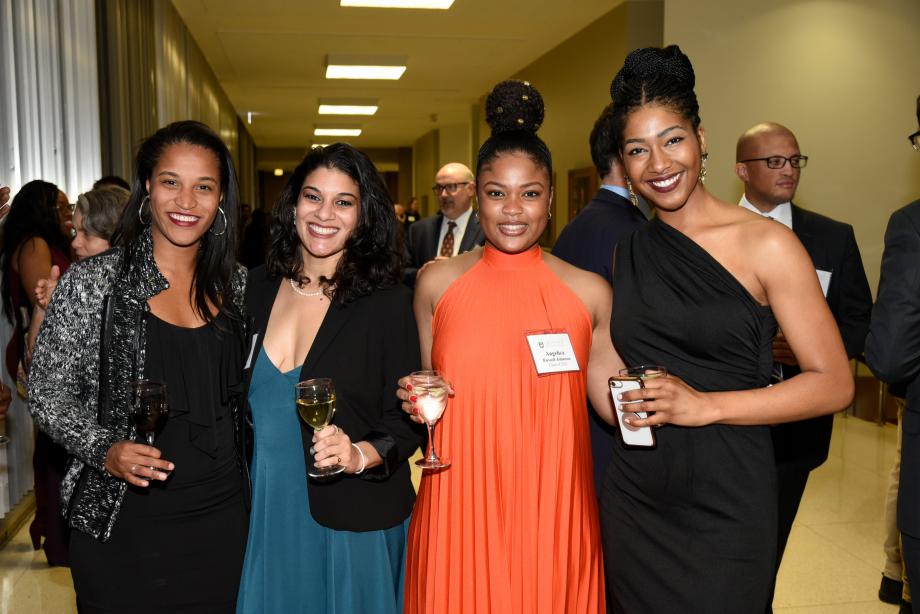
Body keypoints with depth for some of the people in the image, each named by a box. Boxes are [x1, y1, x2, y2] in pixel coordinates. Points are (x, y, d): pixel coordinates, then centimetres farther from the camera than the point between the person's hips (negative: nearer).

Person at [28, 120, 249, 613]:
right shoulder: (92, 282, -8)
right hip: (123, 526, -3)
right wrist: (105, 450, -19)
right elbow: (47, 394, -4)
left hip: (222, 519, 3)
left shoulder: (235, 284, 3)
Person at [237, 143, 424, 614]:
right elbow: (241, 397, 10)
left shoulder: (387, 303, -11)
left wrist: (361, 454, -25)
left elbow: (409, 419, -7)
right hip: (266, 514, 4)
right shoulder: (258, 289, 1)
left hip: (352, 521, -3)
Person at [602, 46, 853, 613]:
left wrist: (707, 405, -18)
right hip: (633, 501, 4)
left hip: (726, 506, -4)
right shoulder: (628, 251, 5)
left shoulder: (766, 244, -8)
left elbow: (834, 384, -10)